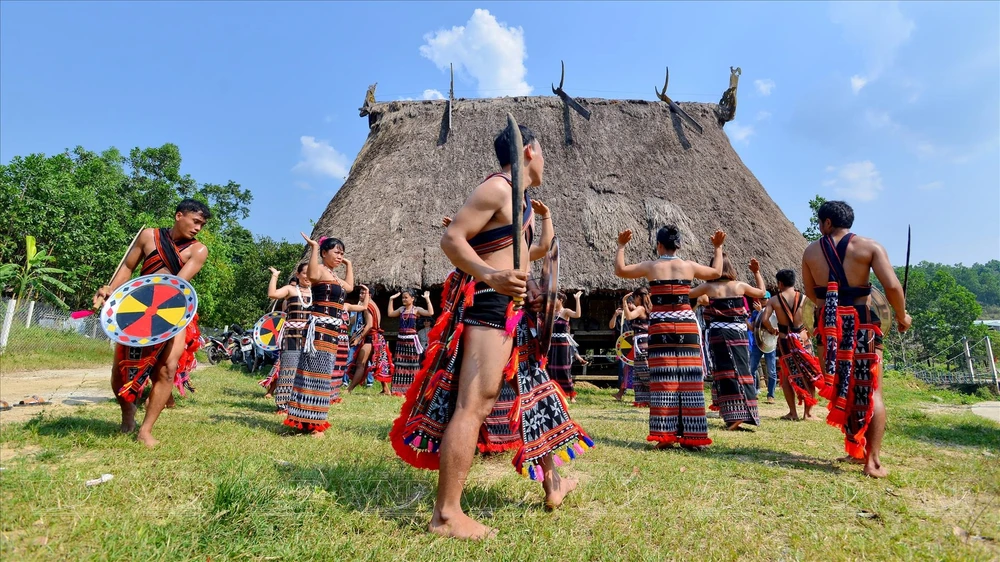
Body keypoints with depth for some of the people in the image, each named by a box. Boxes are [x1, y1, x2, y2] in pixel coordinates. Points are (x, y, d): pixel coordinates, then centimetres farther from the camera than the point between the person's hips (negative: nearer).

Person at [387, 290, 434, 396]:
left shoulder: (416, 309, -4)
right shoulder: (401, 309, 13)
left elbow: (430, 313, -17)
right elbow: (390, 314, 20)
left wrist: (427, 299, -18)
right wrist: (391, 299, 19)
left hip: (411, 340, -5)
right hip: (401, 339, 5)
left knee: (412, 364, -2)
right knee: (400, 365, 5)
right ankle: (399, 390, 10)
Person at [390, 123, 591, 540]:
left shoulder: (521, 198, 22)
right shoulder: (497, 188, -9)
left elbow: (540, 249, 35)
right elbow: (451, 238, -20)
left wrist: (545, 216, 27)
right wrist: (489, 275, -32)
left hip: (512, 309, 11)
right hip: (488, 305, -11)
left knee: (535, 390, 19)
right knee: (474, 404, -14)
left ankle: (552, 483, 34)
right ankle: (446, 513, -8)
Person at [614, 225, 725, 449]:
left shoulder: (651, 266, 0)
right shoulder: (689, 266, 4)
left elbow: (620, 270, 10)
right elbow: (716, 272, 22)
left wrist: (621, 246, 19)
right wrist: (718, 248, 34)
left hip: (661, 328, -1)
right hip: (687, 326, 1)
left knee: (663, 380, 1)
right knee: (690, 380, 3)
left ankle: (665, 434, 2)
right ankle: (692, 436, 6)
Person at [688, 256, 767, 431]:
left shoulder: (708, 287, -3)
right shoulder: (739, 285, 2)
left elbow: (687, 294, 9)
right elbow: (762, 293, 20)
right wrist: (757, 272, 27)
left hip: (717, 334, -1)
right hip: (738, 333, 1)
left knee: (725, 373, 1)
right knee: (740, 371, 6)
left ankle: (733, 417, -2)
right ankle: (744, 414, 5)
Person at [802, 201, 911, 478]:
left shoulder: (810, 251, 5)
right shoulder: (870, 246, -3)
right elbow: (892, 286, -12)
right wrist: (902, 316, 4)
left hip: (828, 325, 2)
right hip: (861, 324, -2)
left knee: (841, 389, 15)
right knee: (871, 391, 5)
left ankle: (855, 448, 24)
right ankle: (873, 460, 1)